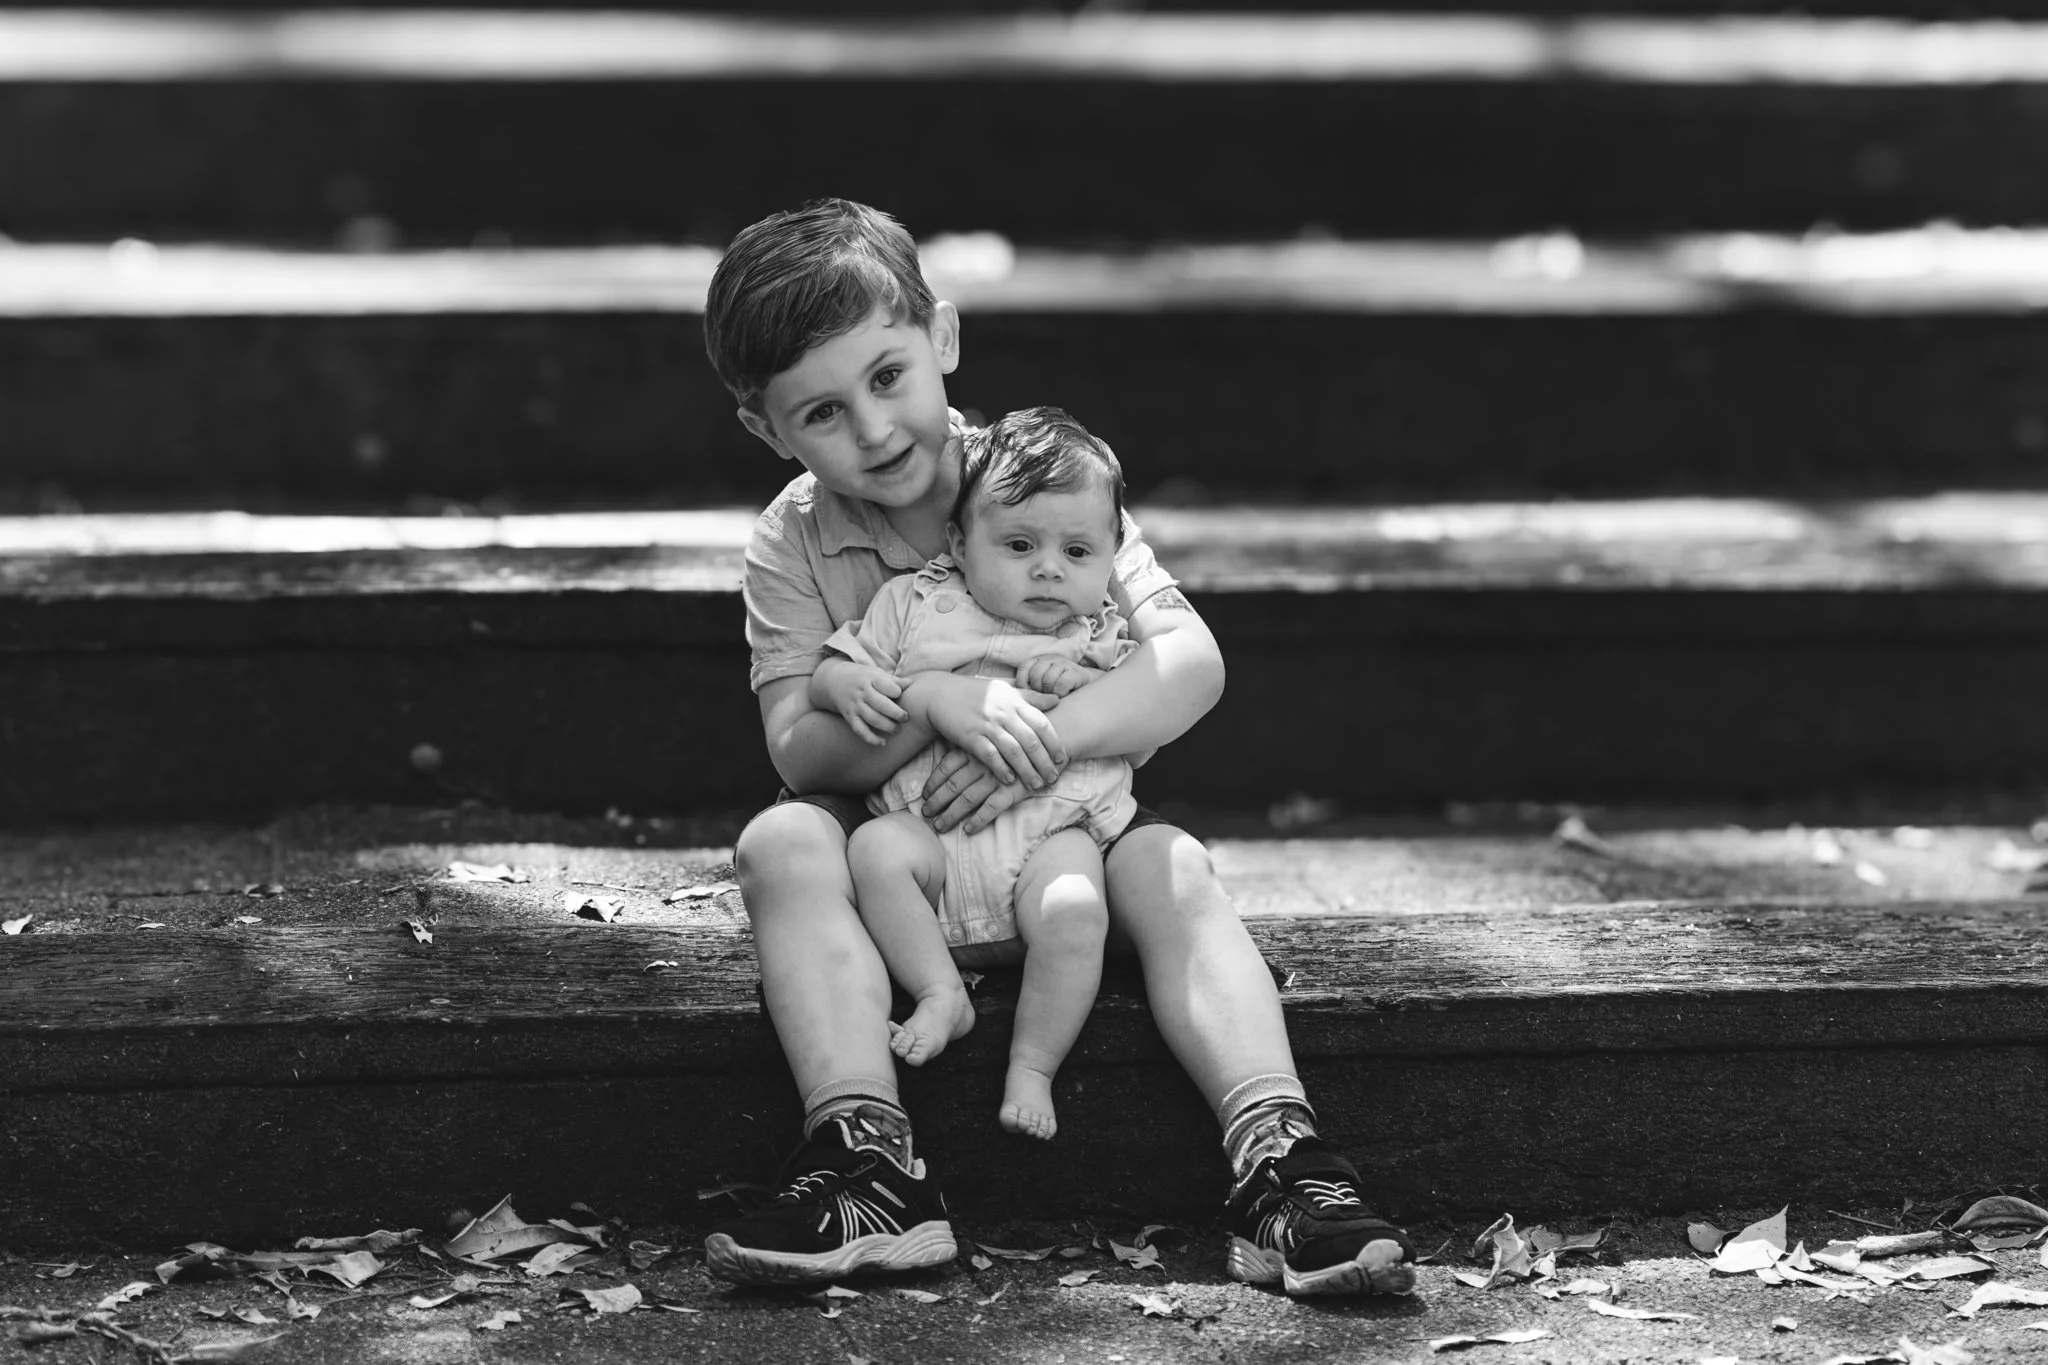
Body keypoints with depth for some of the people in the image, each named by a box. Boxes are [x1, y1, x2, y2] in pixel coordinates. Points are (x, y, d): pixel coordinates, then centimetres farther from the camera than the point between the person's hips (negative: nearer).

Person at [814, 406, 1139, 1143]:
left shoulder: (1102, 637, 15)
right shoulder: (915, 605, 11)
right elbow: (821, 677, 11)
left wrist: (1084, 684, -8)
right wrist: (851, 685, -13)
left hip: (1053, 829, 0)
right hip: (931, 826, 1)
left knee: (1074, 911, -32)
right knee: (875, 849, -32)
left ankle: (1032, 1069, -18)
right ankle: (941, 994, -22)